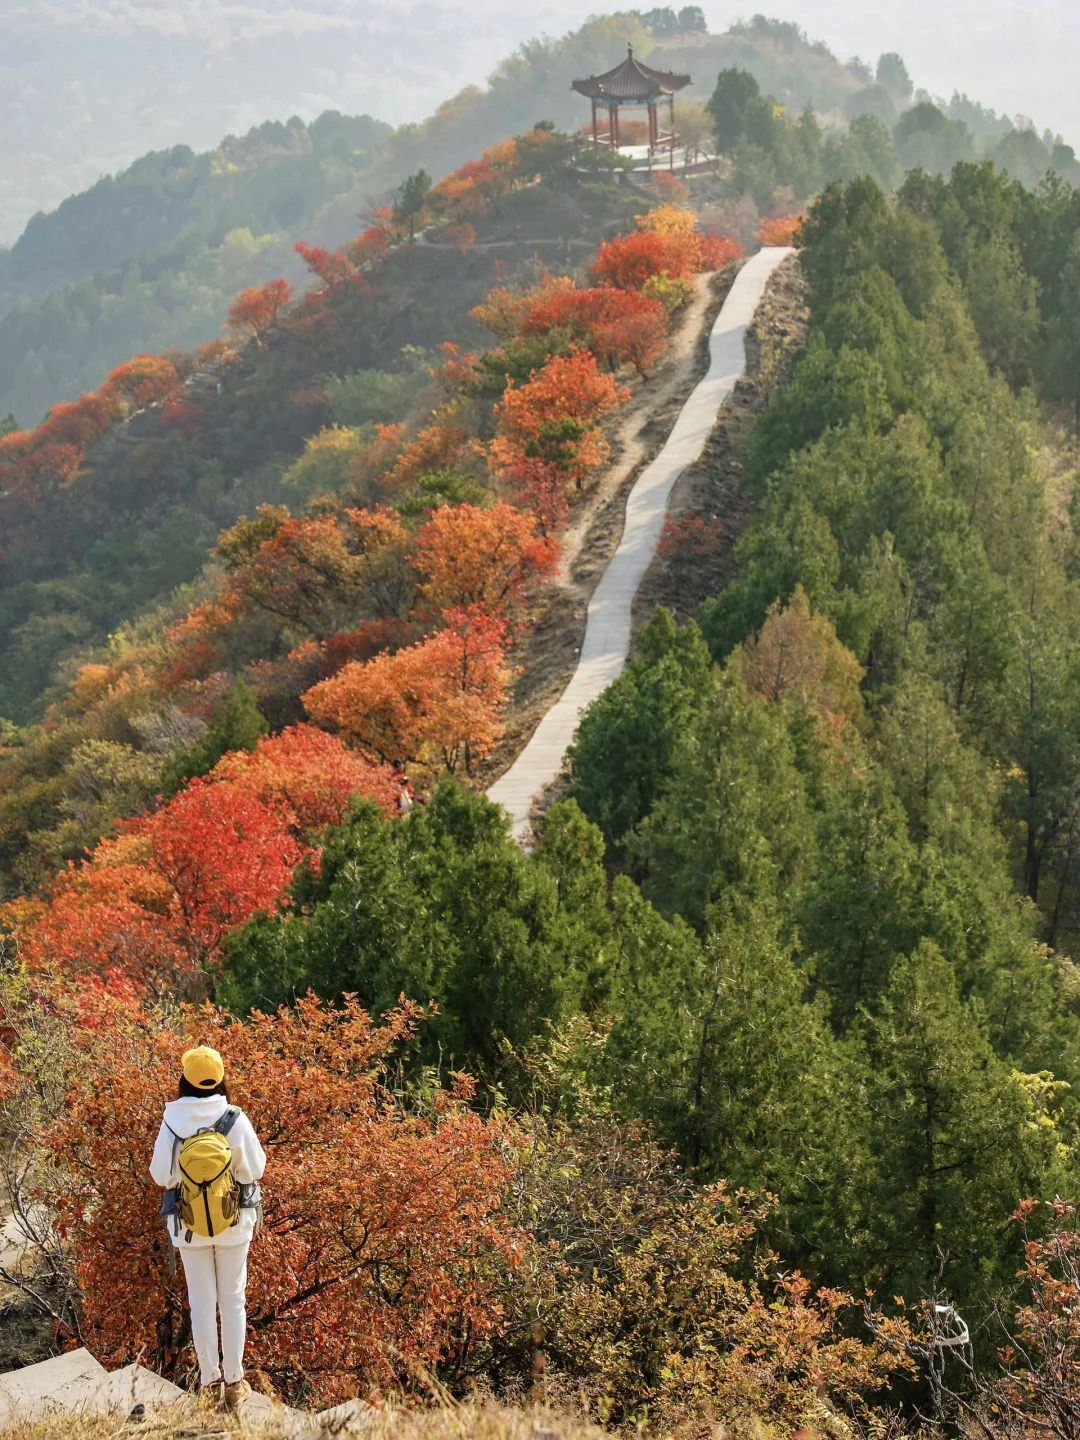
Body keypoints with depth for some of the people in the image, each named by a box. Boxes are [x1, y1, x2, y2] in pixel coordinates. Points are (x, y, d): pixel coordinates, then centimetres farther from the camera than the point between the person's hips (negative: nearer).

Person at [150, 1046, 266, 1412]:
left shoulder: (172, 1123, -13)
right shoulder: (235, 1120, -15)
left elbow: (161, 1176, -6)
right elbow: (255, 1169, -8)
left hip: (188, 1225, 0)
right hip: (234, 1222, 0)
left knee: (202, 1302, 12)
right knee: (233, 1300, 13)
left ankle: (209, 1381, 17)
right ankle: (234, 1381, 17)